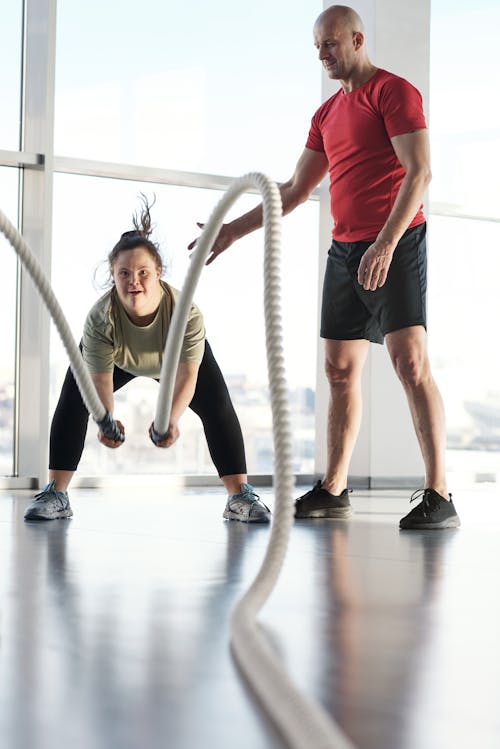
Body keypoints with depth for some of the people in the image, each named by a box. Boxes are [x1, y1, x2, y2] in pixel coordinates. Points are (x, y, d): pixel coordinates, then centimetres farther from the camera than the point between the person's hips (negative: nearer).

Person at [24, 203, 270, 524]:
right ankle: (55, 495, -6)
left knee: (218, 406, -13)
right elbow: (100, 380, -34)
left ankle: (241, 497, -5)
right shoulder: (100, 318, -40)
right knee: (73, 401, -12)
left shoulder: (185, 311, -42)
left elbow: (186, 376, -38)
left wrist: (172, 420, -56)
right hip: (115, 359, 1)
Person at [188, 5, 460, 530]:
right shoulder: (328, 113, 19)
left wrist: (386, 243, -25)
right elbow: (295, 190, 22)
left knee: (410, 359, -16)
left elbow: (418, 172, -15)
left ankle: (438, 496, -17)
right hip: (344, 249, 8)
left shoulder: (394, 92, -5)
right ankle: (333, 490, 16)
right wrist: (234, 230, 17)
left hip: (396, 244, -8)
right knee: (340, 369, 8)